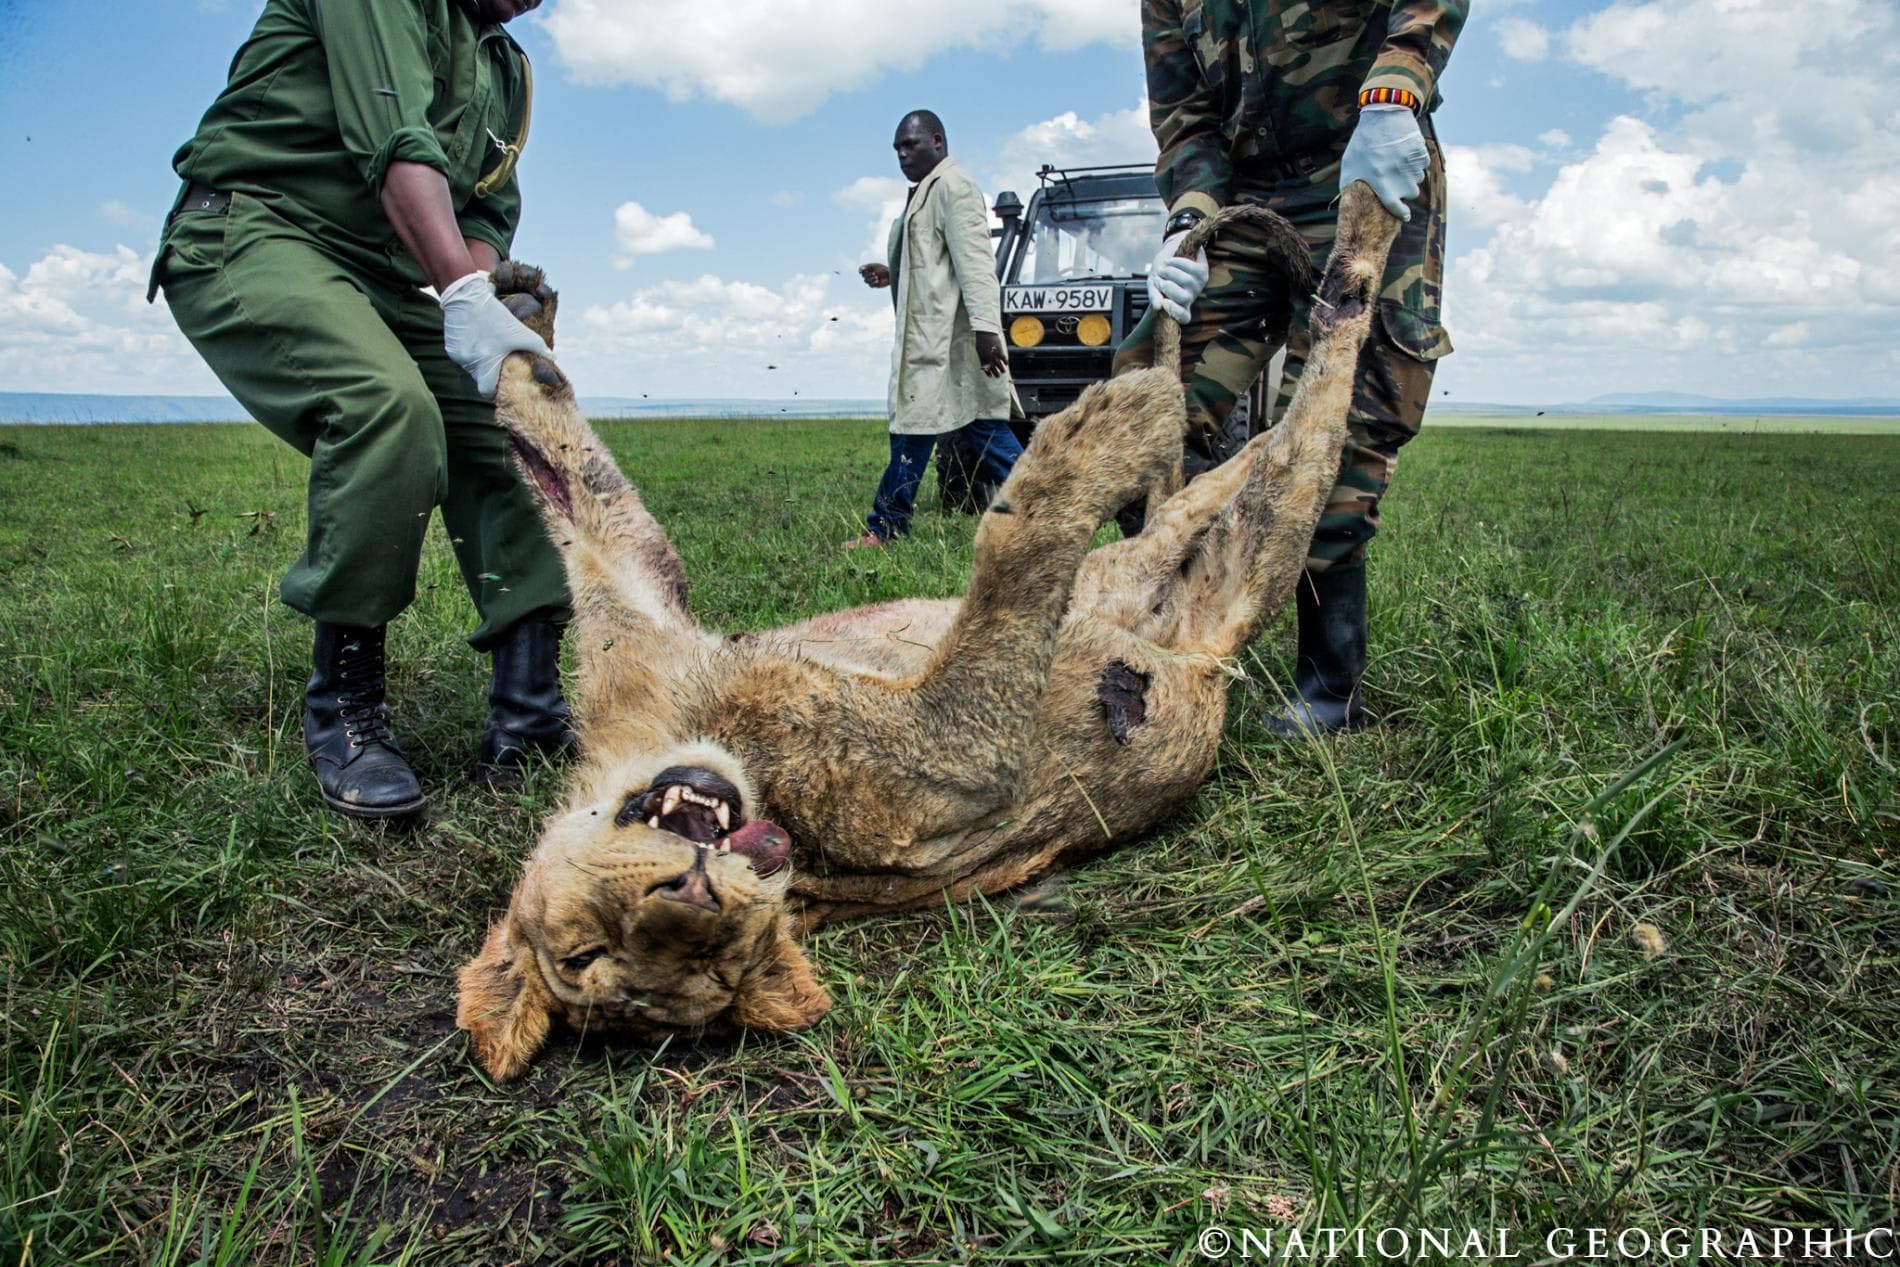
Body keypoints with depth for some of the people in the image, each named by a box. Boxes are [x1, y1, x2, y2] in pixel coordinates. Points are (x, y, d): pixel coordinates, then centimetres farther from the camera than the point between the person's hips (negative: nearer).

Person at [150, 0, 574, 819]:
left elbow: (489, 215, 12)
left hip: (382, 279, 9)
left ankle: (526, 722, -12)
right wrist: (467, 298, -35)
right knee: (389, 407, -33)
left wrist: (483, 307, -11)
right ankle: (343, 715, -22)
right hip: (253, 236, -8)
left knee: (507, 431, -8)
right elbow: (396, 144, -22)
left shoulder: (504, 69, 20)